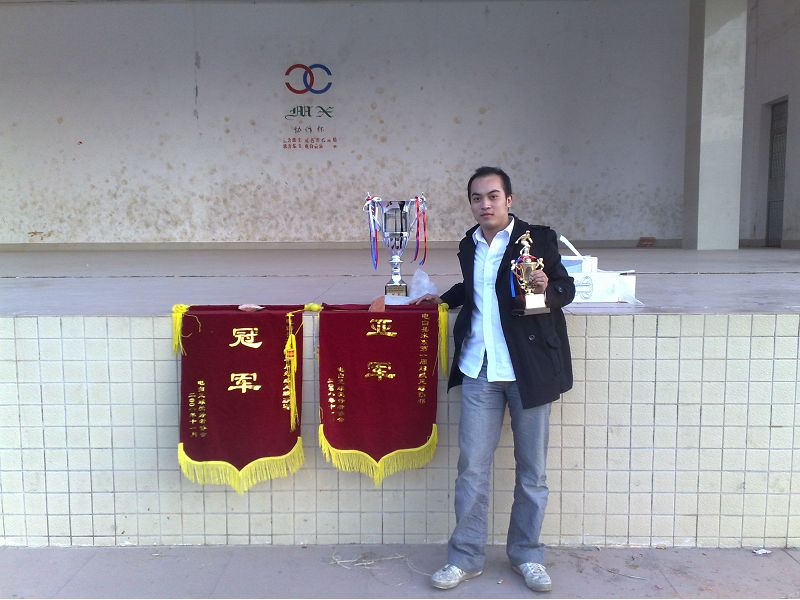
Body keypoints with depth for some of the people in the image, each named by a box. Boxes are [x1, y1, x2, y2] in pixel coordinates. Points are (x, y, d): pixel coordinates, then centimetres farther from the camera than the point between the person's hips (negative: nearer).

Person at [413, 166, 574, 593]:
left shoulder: (537, 238, -2)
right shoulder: (469, 246, 12)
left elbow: (566, 288, 0)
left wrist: (547, 289, -21)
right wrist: (445, 298, 16)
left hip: (528, 368, -3)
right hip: (479, 370, 3)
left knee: (531, 469, 9)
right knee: (472, 466, 4)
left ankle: (527, 555, 26)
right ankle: (465, 557, 18)